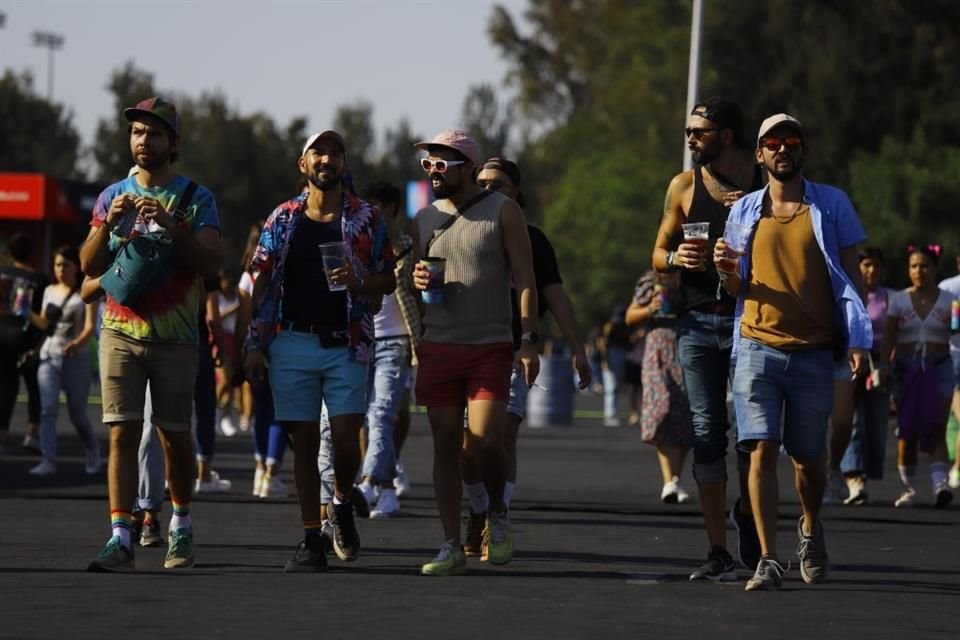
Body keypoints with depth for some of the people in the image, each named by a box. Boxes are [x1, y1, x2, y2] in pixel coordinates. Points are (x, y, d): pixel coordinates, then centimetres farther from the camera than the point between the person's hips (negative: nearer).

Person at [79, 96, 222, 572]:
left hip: (174, 337, -1)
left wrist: (171, 224, -20)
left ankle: (181, 526, 26)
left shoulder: (196, 198, 2)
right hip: (120, 333, 1)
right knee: (122, 434, -8)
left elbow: (210, 265, -8)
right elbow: (89, 266, 7)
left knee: (175, 436, 7)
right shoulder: (113, 197, 11)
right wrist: (109, 223, -10)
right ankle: (120, 538, -12)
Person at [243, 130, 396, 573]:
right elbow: (263, 284, 9)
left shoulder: (366, 219, 6)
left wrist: (358, 284, -14)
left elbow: (388, 279, 8)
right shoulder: (283, 219, 8)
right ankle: (311, 541, 5)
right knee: (305, 442, 1)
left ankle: (342, 504, 22)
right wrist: (254, 345, 4)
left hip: (347, 344, -1)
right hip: (293, 344, 1)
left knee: (346, 440, -9)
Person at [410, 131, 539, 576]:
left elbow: (524, 279, -1)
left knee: (485, 441, -15)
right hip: (438, 346, 4)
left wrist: (529, 340, -10)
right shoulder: (424, 219, 13)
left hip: (490, 347, -4)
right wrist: (415, 280, -3)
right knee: (445, 446, 1)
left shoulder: (502, 211, 1)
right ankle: (452, 547, 5)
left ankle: (497, 512, 12)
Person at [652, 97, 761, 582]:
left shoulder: (767, 184, 3)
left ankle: (745, 510, 26)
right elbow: (658, 255, 12)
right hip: (699, 321, 2)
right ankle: (718, 553, 0)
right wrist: (676, 257, -8)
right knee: (707, 432, -2)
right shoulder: (684, 186, 9)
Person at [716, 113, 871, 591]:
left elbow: (851, 276, 6)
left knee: (808, 456, 7)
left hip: (814, 351, -1)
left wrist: (857, 340, -6)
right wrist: (727, 272, -6)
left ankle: (810, 529, 37)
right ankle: (768, 560, -12)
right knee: (761, 449, -11)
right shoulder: (745, 211, 12)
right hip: (758, 347, 1)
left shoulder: (832, 205, 6)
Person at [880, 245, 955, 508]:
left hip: (938, 370, -2)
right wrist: (884, 364, -14)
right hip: (906, 369, 2)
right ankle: (908, 488, 13)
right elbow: (889, 336, -1)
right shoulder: (899, 299, 6)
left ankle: (940, 483, -26)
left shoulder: (947, 300, 4)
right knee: (907, 432, 3)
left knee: (936, 430, -14)